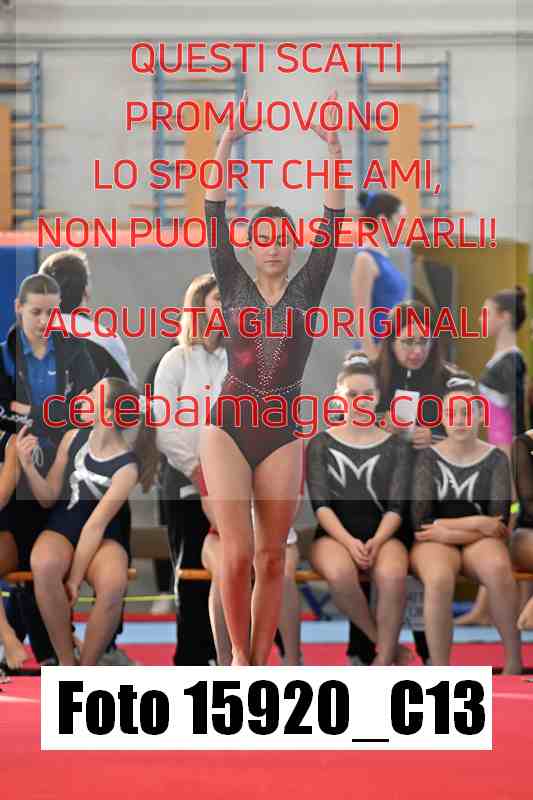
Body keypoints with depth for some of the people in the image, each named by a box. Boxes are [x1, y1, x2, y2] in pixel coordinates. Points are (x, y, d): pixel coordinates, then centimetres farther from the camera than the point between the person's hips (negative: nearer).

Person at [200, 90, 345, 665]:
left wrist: (333, 148, -9)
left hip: (282, 432, 1)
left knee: (271, 558, 3)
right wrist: (226, 143, -11)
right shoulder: (233, 287, 6)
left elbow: (331, 223, -1)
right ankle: (238, 654, 8)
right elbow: (214, 217, -2)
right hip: (228, 426, -1)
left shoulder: (306, 289, 7)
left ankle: (260, 664, 11)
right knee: (237, 553, -9)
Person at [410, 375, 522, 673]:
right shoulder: (428, 458, 3)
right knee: (440, 579, -38)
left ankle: (514, 660, -24)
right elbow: (420, 520, -6)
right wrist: (475, 522, -11)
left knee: (498, 568, -38)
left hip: (481, 540, 1)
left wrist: (447, 528, -10)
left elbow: (499, 523, -3)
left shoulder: (496, 459, 4)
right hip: (435, 542, -1)